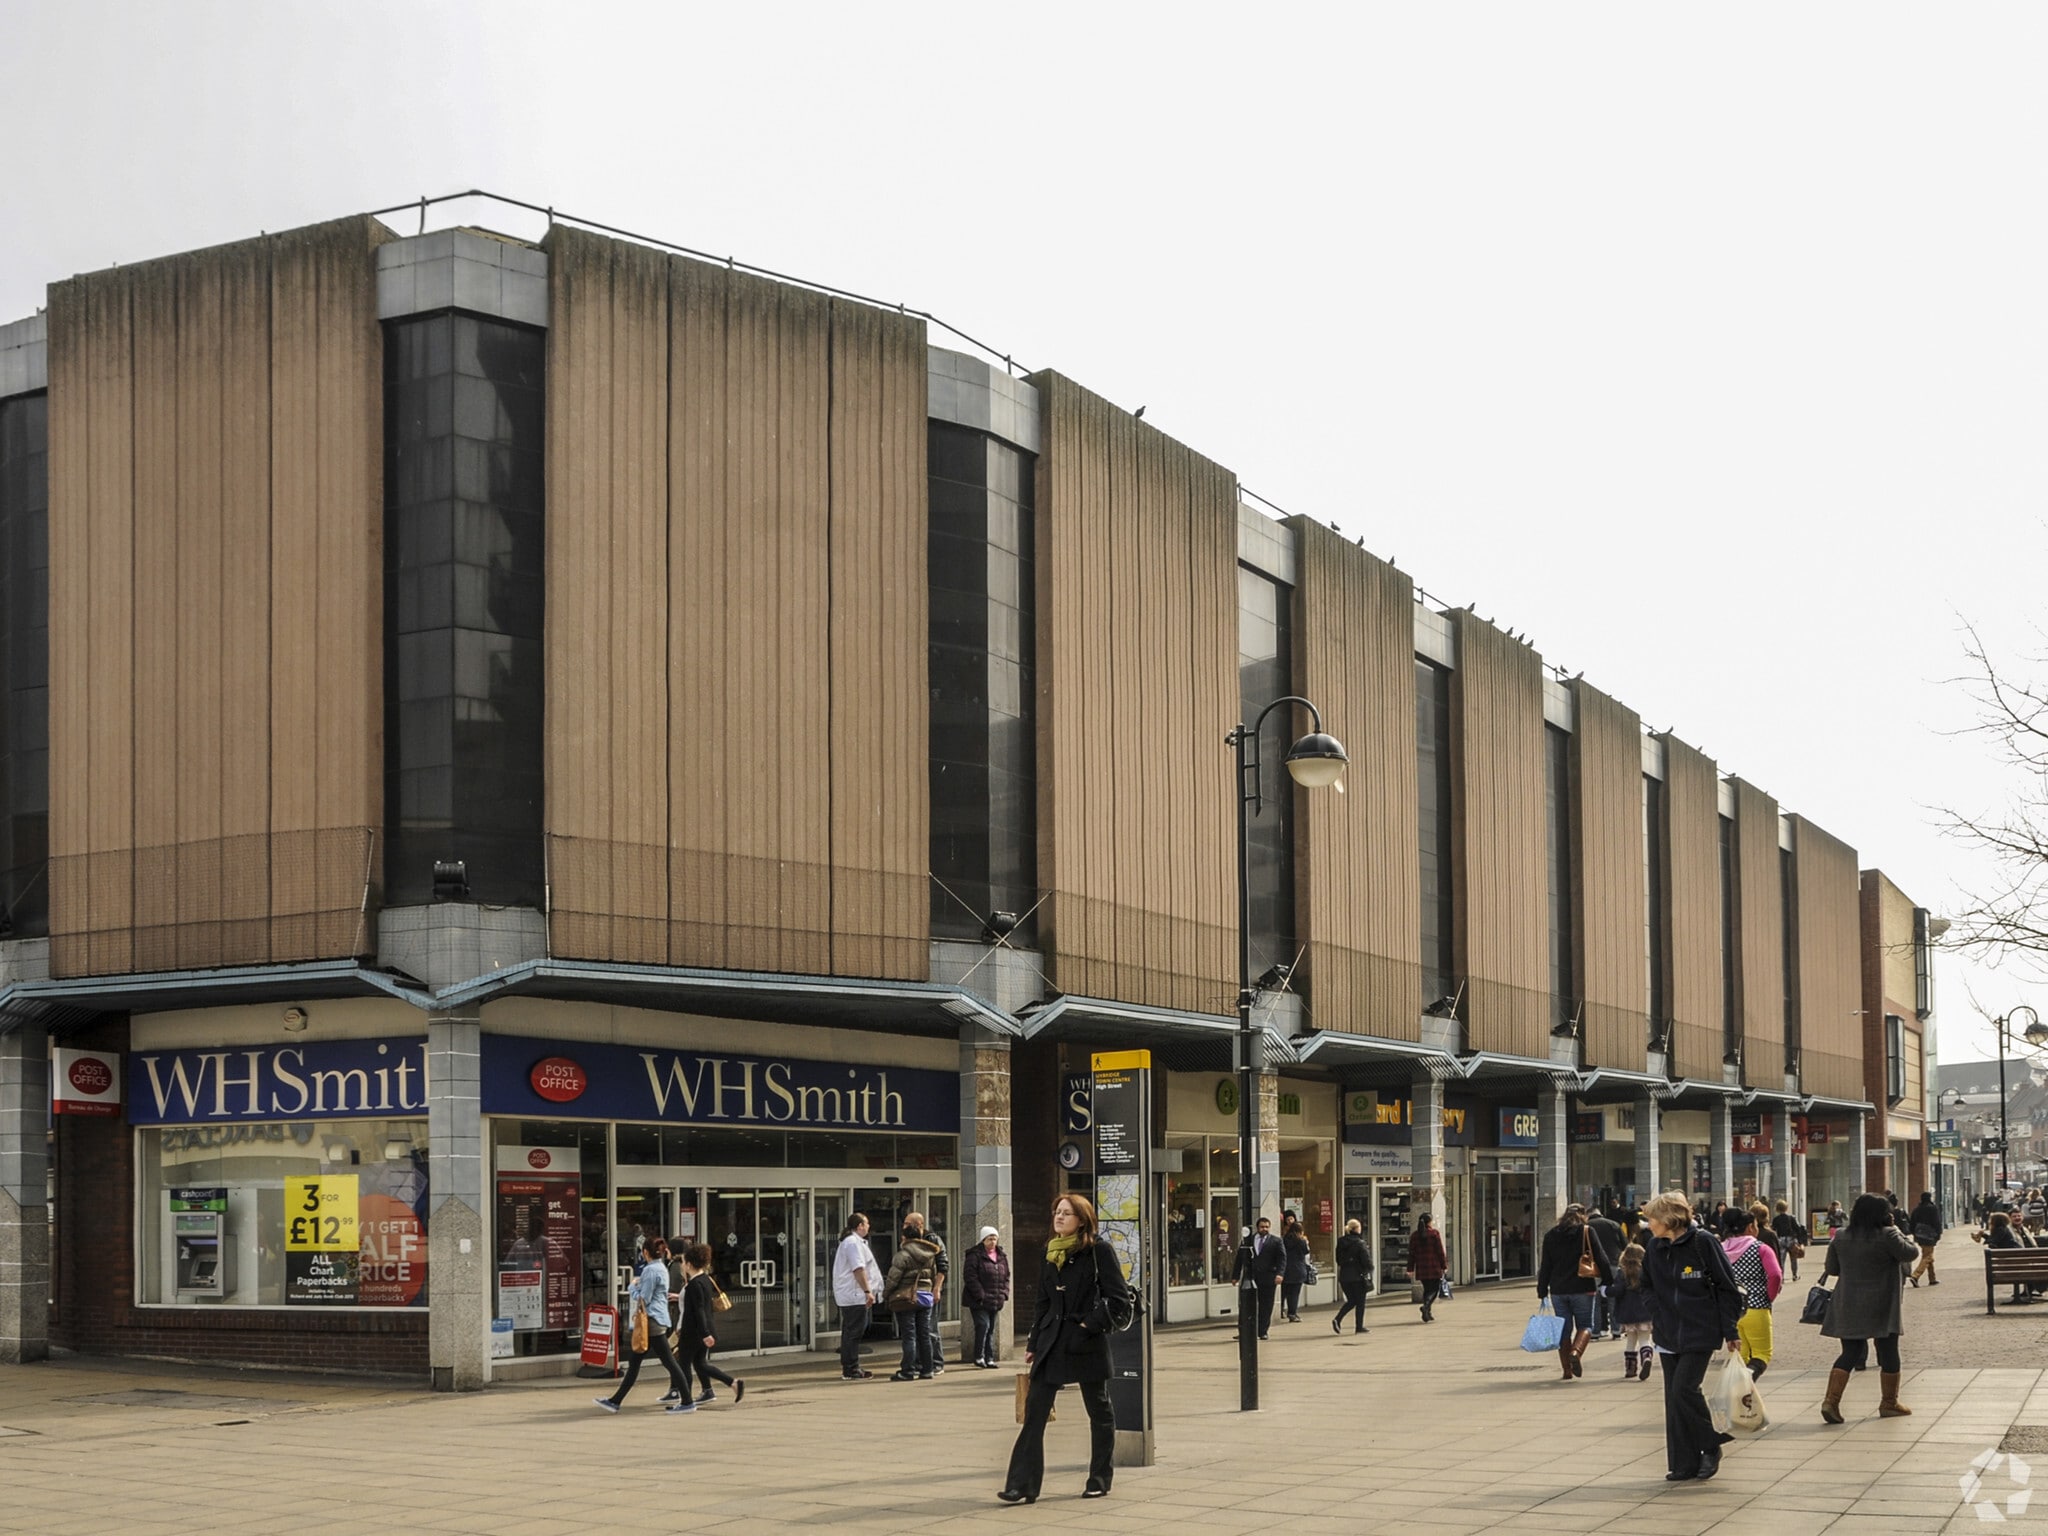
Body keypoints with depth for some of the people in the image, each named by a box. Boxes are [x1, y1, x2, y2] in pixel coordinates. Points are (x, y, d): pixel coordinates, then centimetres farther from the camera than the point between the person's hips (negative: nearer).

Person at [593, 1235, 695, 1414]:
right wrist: (638, 1285, 14)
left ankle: (686, 1402, -3)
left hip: (652, 1322, -10)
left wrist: (634, 1286, -1)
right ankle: (615, 1401, 15)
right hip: (658, 1320, 10)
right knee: (634, 1361, 12)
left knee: (669, 1362, -6)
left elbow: (643, 1299, -17)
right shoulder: (662, 1268, 15)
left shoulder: (650, 1270, -15)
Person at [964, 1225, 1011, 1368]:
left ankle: (989, 1358, 14)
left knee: (991, 1329, 9)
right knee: (983, 1325, -15)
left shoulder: (1002, 1257, 14)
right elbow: (971, 1278, -13)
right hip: (979, 1301, -7)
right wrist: (981, 1296, -17)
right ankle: (979, 1357, -6)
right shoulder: (975, 1255, -8)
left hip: (995, 1301, 7)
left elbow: (1006, 1277, 18)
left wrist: (1004, 1294, 4)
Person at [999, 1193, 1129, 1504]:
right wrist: (1033, 1344, 12)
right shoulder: (1050, 1255, 11)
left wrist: (1091, 1324, -14)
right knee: (1034, 1411, -4)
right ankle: (1023, 1486, -5)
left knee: (1099, 1412, 8)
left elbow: (1118, 1298, -9)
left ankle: (1099, 1480, 22)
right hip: (1052, 1343, 5)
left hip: (1088, 1343, -5)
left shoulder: (1099, 1251, -6)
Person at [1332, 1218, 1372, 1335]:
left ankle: (1337, 1320, -4)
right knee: (1360, 1302, 7)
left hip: (1344, 1275, 6)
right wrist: (1370, 1268, 8)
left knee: (1351, 1301, 15)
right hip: (1358, 1276, -6)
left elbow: (1338, 1260, 9)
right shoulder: (1359, 1243, -13)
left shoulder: (1341, 1243, 5)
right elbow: (1366, 1261, -12)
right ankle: (1359, 1326, 10)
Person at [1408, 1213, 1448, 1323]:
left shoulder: (1414, 1235, 5)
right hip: (1434, 1268, -4)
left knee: (1426, 1289, 14)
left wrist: (1410, 1268, 9)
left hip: (1421, 1268, 4)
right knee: (1435, 1289, 2)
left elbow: (1411, 1253, 6)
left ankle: (1427, 1314, 11)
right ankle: (1426, 1305, -23)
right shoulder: (1434, 1233, -6)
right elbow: (1440, 1251, -6)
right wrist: (1444, 1265, 1)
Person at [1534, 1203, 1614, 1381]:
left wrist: (1542, 1291, 11)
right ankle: (1576, 1352, -20)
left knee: (1564, 1328, 10)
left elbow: (1545, 1266, 6)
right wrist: (1608, 1281, 5)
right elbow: (1600, 1258, -4)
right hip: (1582, 1288, -3)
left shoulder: (1550, 1235, 5)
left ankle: (1567, 1369, 7)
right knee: (1585, 1325, 8)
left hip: (1558, 1289, 3)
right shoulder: (1586, 1232, -3)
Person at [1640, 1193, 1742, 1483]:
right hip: (1668, 1335, 6)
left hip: (1700, 1333, -6)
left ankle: (1710, 1448, 5)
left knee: (1684, 1389, -15)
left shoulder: (1703, 1243, -9)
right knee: (1673, 1398, 3)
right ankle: (1684, 1464, 10)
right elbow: (1648, 1287, 20)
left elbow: (1726, 1287, -6)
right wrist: (1653, 1320, 10)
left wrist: (1731, 1331, -6)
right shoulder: (1654, 1249, 6)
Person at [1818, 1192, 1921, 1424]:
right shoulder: (1887, 1236, -12)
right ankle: (1889, 1403, 18)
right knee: (1888, 1353, 10)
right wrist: (1901, 1235, 9)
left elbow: (1831, 1268, 12)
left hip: (1848, 1307, 5)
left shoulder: (1841, 1237, 4)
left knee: (1850, 1353, 8)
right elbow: (1911, 1253, -4)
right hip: (1881, 1307, -4)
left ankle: (1831, 1400, -6)